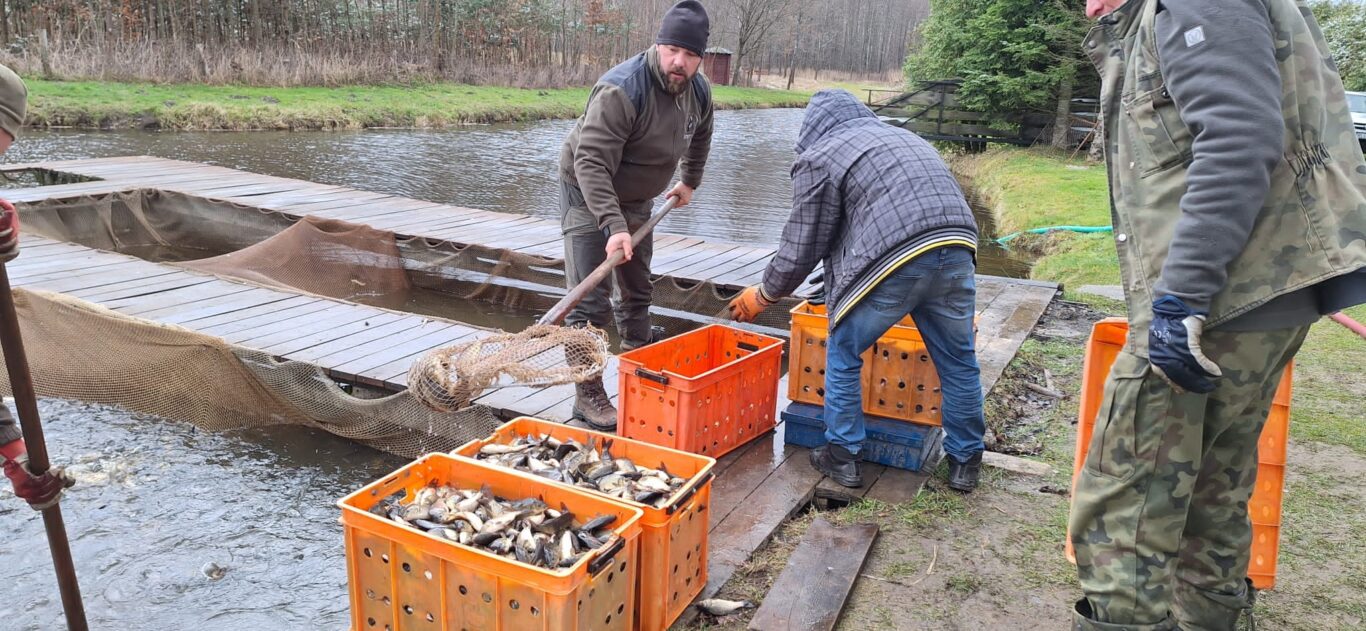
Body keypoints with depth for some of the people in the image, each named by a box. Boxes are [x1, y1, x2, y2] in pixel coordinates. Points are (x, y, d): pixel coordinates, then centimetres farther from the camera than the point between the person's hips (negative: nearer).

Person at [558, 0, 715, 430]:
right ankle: (588, 396, -1)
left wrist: (690, 182, 26)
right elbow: (591, 163, -35)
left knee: (638, 294, 16)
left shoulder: (699, 91, -5)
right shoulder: (622, 90, -30)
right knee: (590, 305, -10)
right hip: (588, 195, -7)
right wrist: (613, 225, -42)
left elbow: (700, 138, 19)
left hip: (636, 199, 7)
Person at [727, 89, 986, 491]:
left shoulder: (817, 157, 12)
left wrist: (762, 296, 24)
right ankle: (965, 462, 31)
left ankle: (842, 457, 21)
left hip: (894, 261, -6)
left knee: (843, 356, 14)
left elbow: (801, 247, 10)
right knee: (958, 361, 19)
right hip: (956, 250, 6)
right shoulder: (903, 137, 32)